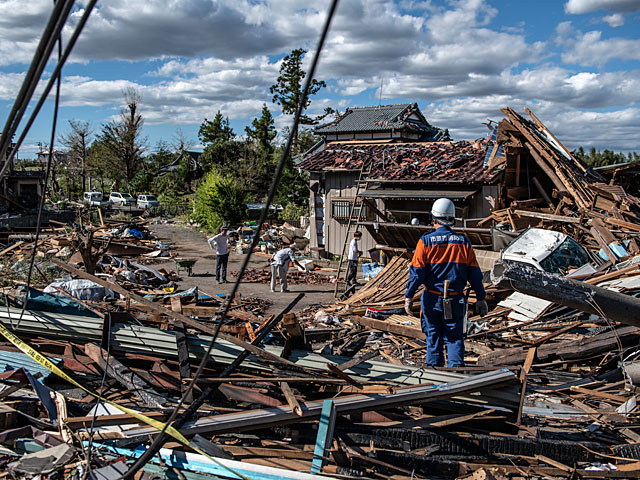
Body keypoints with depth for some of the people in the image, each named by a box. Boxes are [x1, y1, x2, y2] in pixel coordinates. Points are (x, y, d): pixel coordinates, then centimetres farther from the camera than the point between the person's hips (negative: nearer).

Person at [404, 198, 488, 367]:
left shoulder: (426, 241, -7)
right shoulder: (463, 242, 1)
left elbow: (416, 272, -9)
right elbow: (474, 273, 3)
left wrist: (409, 297, -4)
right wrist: (481, 299, 10)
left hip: (432, 299, -1)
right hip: (455, 300, 1)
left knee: (433, 337, 12)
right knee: (455, 338, 9)